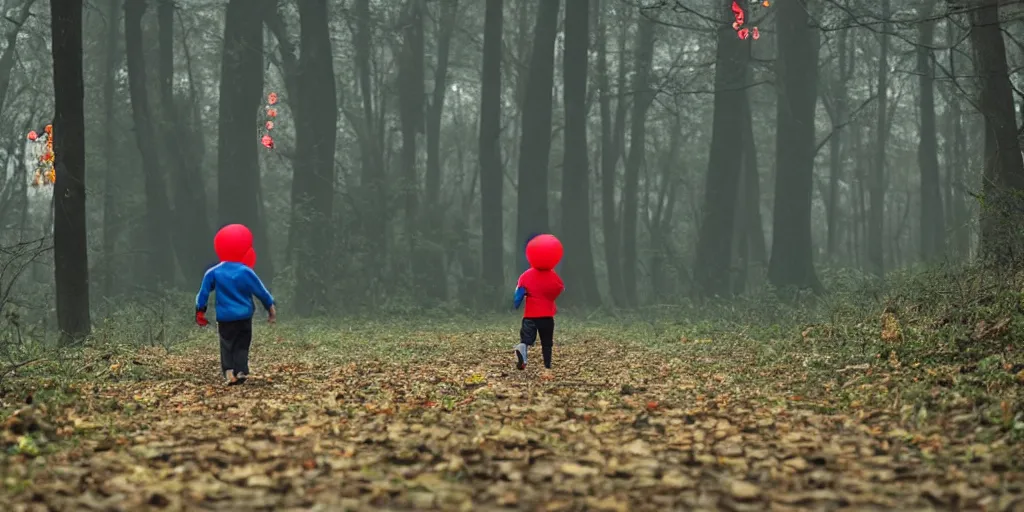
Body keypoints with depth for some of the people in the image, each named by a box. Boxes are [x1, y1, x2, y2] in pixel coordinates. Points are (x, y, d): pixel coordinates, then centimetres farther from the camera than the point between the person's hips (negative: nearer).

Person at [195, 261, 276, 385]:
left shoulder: (213, 272, -2)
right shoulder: (246, 271, -4)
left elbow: (204, 292, 1)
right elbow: (261, 291, 0)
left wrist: (200, 311, 10)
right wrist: (270, 307, 10)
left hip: (225, 317, 0)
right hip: (244, 316, 0)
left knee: (227, 346, 8)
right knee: (242, 346, 12)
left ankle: (229, 373, -9)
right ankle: (240, 372, 0)